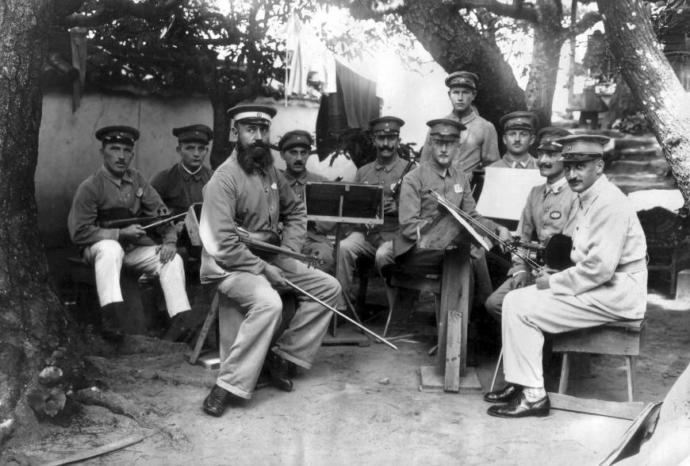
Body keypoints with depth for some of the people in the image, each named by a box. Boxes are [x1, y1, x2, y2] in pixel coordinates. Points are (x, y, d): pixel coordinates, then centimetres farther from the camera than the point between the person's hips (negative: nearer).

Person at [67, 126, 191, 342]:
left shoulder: (137, 180, 4)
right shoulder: (90, 187, -12)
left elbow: (160, 211, 5)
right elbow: (79, 233, -14)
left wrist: (170, 240, -12)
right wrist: (120, 233, -21)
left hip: (134, 248, 5)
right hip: (99, 247, -5)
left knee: (173, 260, -14)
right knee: (111, 248, -38)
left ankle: (181, 324, -17)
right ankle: (112, 317, -43)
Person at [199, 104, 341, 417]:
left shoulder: (271, 172, 7)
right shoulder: (224, 178, -17)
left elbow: (296, 212, 18)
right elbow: (224, 245, -23)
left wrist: (287, 254, 3)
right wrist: (264, 270, -19)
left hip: (267, 260, 8)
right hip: (230, 266, -8)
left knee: (328, 287, 2)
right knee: (269, 303, -36)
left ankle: (281, 356, 1)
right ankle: (229, 386, -24)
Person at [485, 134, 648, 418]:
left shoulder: (610, 203, -18)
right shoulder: (586, 199, 14)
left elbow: (600, 267, -24)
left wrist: (553, 283, -14)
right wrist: (555, 277, 1)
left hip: (616, 294, -10)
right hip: (597, 284, 10)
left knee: (520, 308, -15)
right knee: (515, 299, 1)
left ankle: (533, 396, -6)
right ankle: (520, 383, 7)